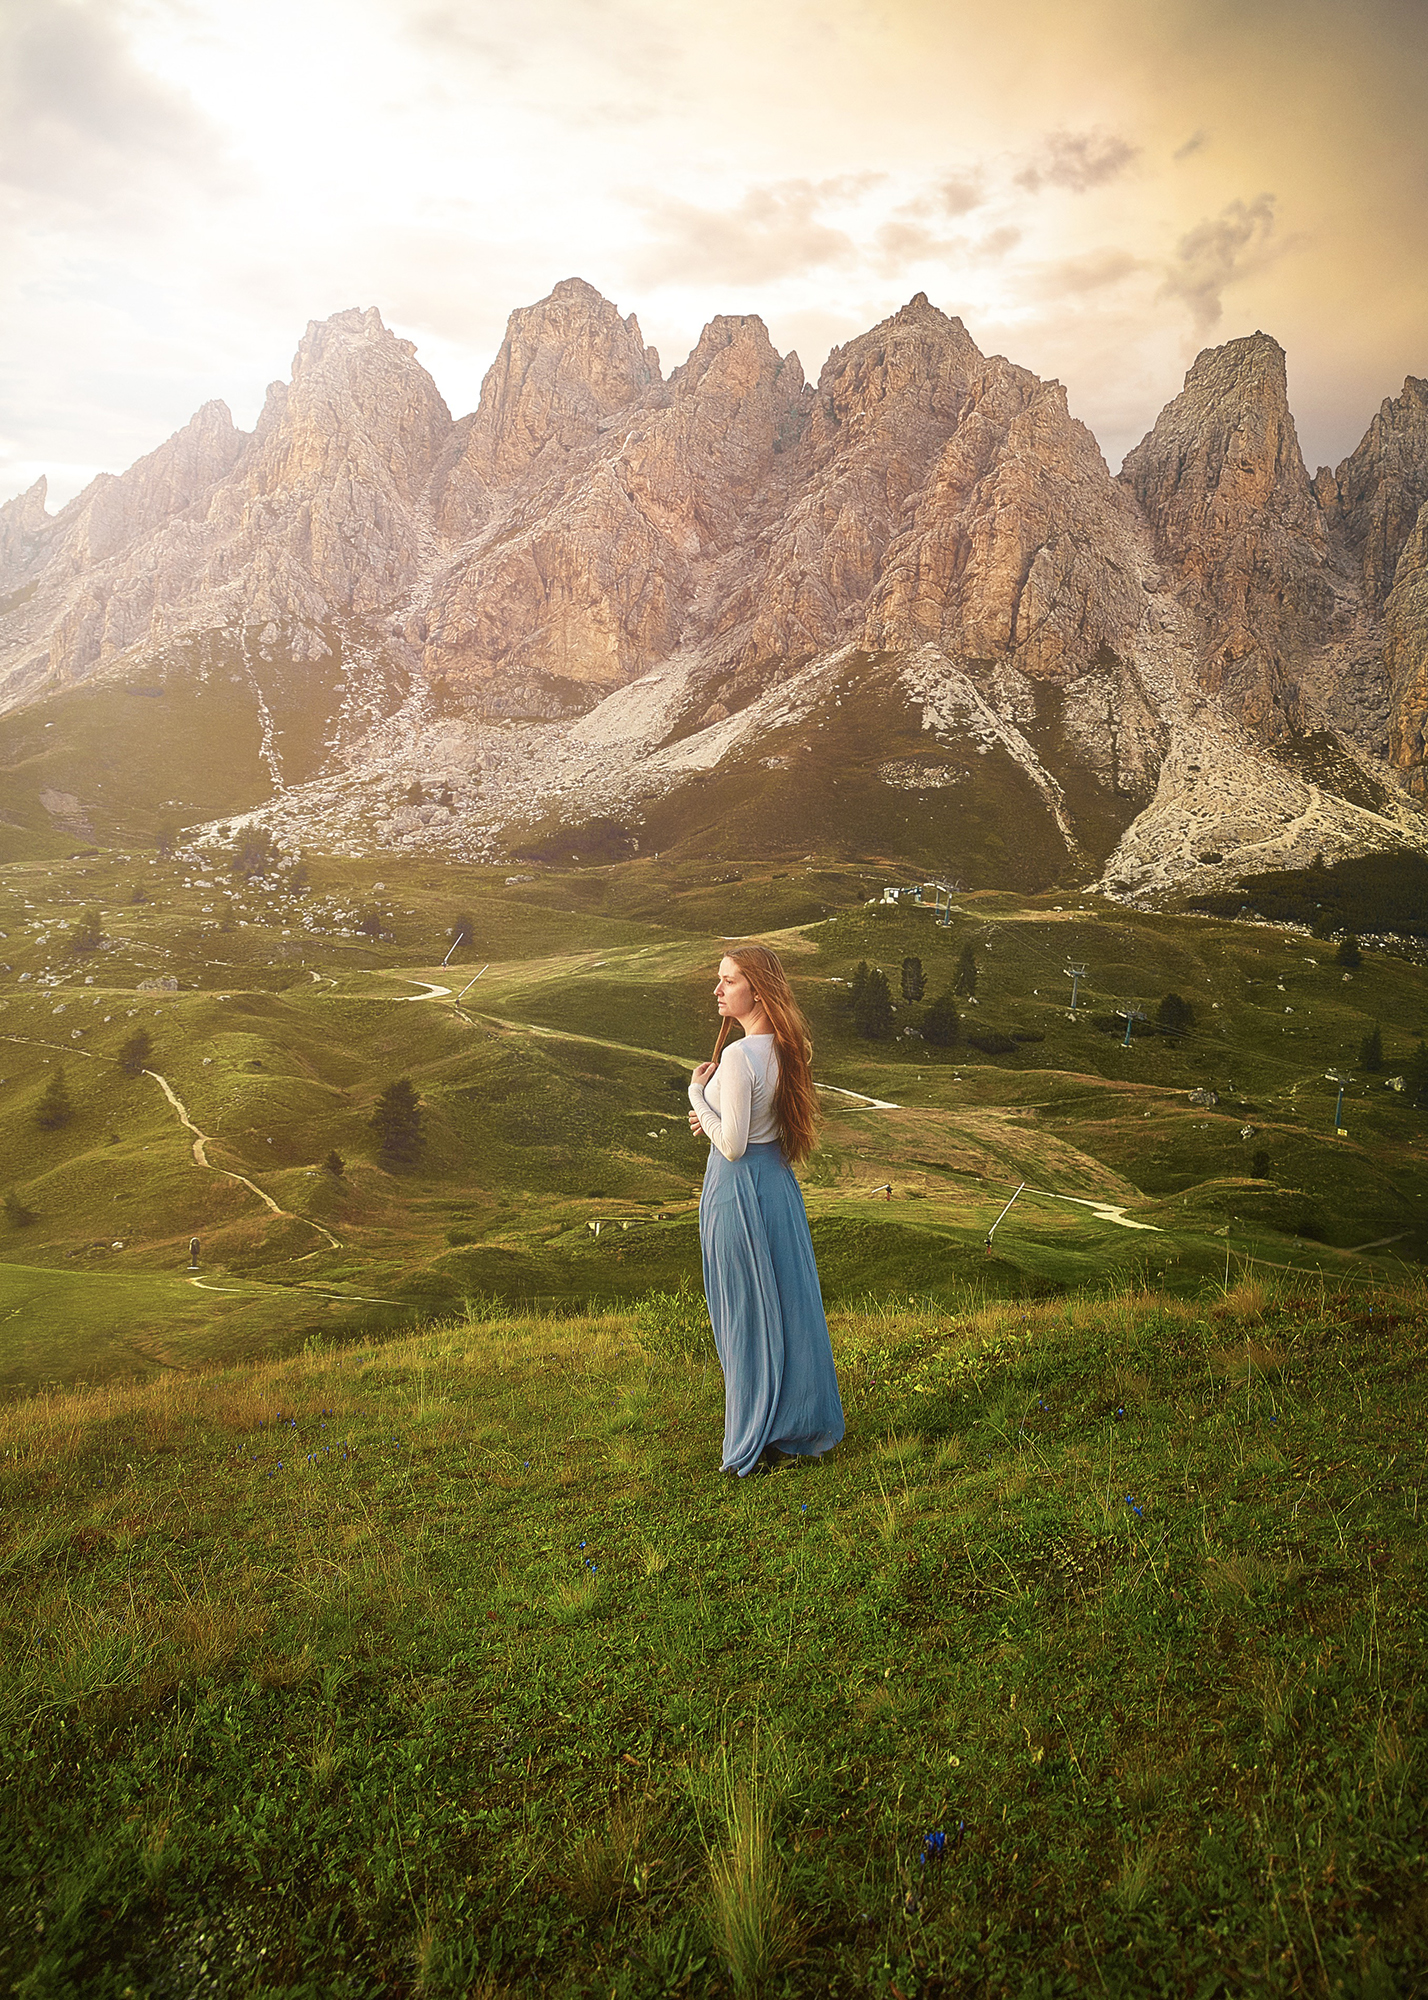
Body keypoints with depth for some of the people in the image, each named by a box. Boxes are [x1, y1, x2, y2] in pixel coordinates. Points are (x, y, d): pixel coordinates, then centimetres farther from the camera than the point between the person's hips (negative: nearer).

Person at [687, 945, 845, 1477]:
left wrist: (698, 1095, -11)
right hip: (778, 1180, 9)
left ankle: (759, 1443, 17)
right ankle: (803, 1421, 30)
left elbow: (732, 1146, -22)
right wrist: (716, 1115, 7)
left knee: (748, 1313, 4)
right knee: (788, 1301, 17)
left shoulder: (738, 1056, -23)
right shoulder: (785, 1048, 3)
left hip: (739, 1186, -9)